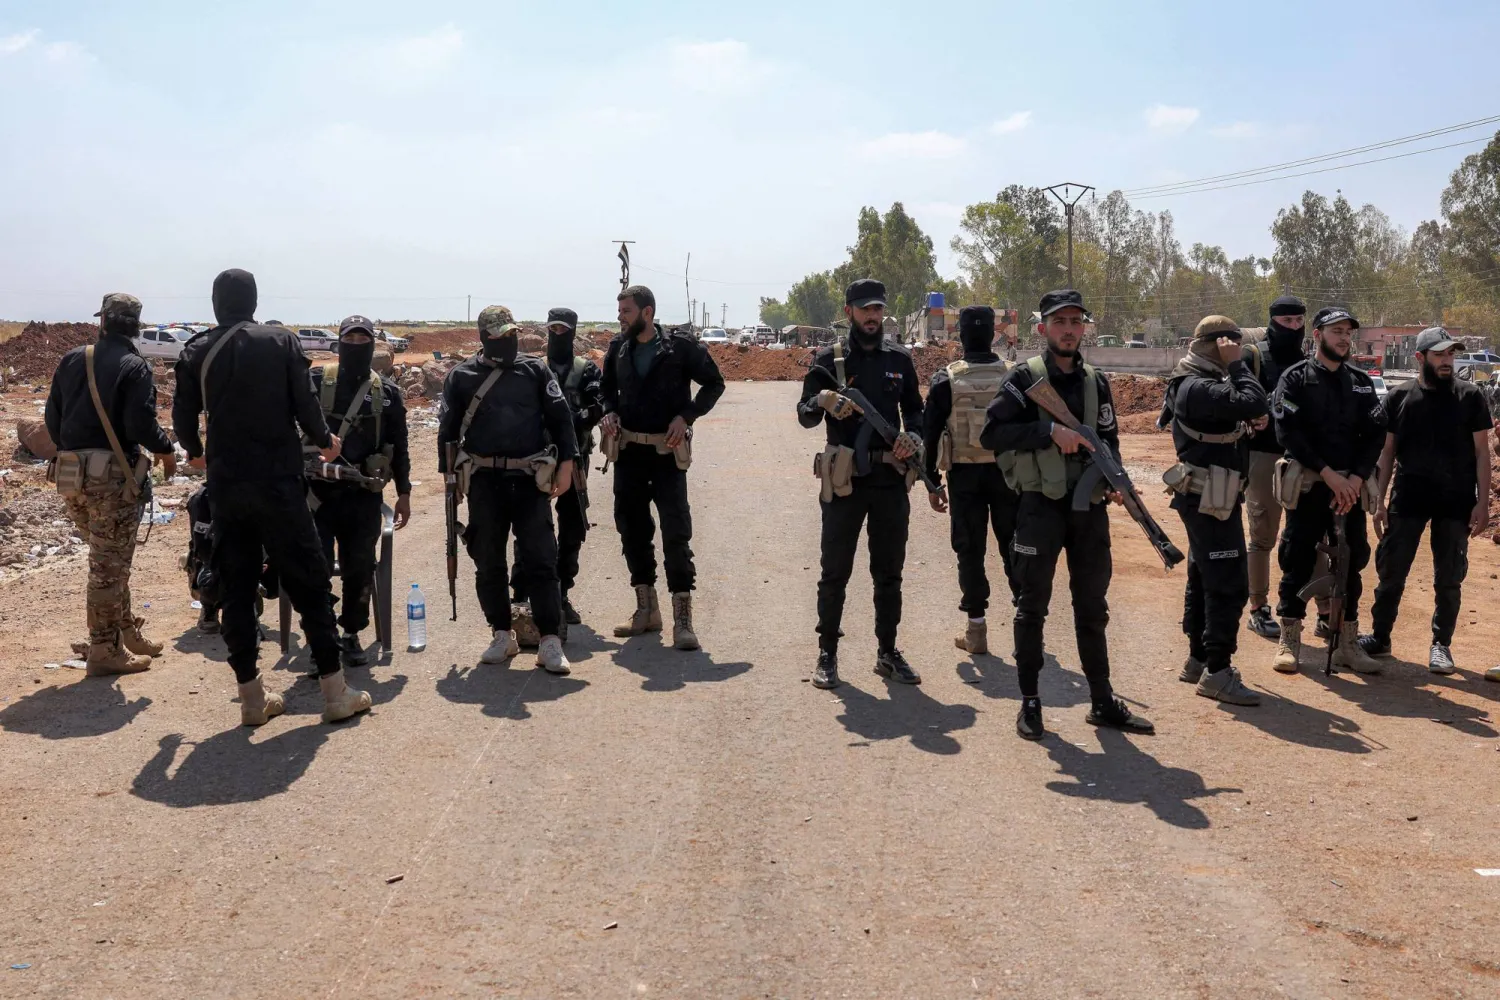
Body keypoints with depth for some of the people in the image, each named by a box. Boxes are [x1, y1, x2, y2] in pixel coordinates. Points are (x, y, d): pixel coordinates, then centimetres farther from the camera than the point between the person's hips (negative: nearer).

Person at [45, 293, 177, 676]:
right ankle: (105, 651, 6)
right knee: (110, 564, 1)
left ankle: (127, 633, 28)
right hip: (111, 475, -6)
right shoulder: (135, 366, -8)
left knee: (108, 559, 20)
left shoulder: (73, 359, 9)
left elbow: (52, 416, 11)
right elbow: (140, 424, -17)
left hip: (71, 474, 6)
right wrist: (166, 449, 1)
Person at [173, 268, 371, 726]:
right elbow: (304, 404, -7)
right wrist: (325, 441, 12)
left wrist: (197, 452, 24)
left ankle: (252, 696, 11)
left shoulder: (197, 352, 3)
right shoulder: (281, 341, -3)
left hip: (225, 484, 3)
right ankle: (334, 690, 5)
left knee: (236, 586, 9)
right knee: (308, 581, 4)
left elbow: (183, 415, 3)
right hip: (277, 481, -3)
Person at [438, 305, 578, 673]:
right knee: (488, 561, 6)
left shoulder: (534, 370, 6)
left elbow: (560, 417, 5)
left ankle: (550, 642, -4)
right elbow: (448, 429, 11)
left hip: (529, 477, -1)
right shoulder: (462, 377, 7)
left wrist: (566, 463, -3)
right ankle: (502, 636, 20)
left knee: (541, 559, -5)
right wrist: (448, 474, 7)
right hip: (484, 480, 1)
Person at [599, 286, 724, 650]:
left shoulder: (680, 346, -7)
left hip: (667, 452, -5)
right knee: (632, 527, 9)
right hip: (628, 450, 5)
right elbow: (607, 387, 20)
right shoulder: (618, 348, 6)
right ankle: (646, 609, 22)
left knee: (676, 530, -8)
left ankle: (682, 616, -4)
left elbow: (714, 383, 0)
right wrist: (609, 412, 0)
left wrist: (686, 416, -11)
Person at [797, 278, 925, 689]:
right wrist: (821, 401, -27)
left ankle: (887, 652, 21)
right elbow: (805, 416, -5)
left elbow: (915, 409, 16)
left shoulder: (899, 359, 8)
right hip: (844, 479, -3)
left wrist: (914, 436, -6)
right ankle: (827, 653, 13)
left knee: (889, 571, 10)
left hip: (891, 478, 3)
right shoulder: (829, 359, -1)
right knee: (835, 571, 3)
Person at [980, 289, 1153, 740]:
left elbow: (1109, 439, 15)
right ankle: (1030, 702, 14)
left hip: (1089, 505, 5)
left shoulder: (1096, 382, 11)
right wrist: (1050, 431, -19)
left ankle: (1102, 701, 20)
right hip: (1040, 505, -4)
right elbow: (990, 433, -12)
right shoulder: (1026, 377, -4)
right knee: (1033, 606, 4)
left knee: (1093, 606, 11)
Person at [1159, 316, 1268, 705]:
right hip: (1212, 499, -11)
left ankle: (1198, 659, 26)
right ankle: (1217, 672, -6)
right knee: (1228, 585, -9)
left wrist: (1247, 419, -5)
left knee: (1204, 579, 16)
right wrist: (1237, 364, -18)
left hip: (1204, 497, 11)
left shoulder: (1193, 384, 14)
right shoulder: (1200, 388, -19)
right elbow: (1254, 404, -29)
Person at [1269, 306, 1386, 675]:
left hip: (1351, 487, 4)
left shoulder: (1361, 382, 12)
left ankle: (1347, 643, 16)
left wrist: (1356, 478, -10)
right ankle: (1289, 641, 10)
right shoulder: (1295, 378, -1)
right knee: (1298, 562, -1)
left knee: (1351, 563, 6)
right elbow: (1288, 432, -10)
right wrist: (1328, 474, -15)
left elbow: (1376, 433, 5)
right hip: (1308, 486, -4)